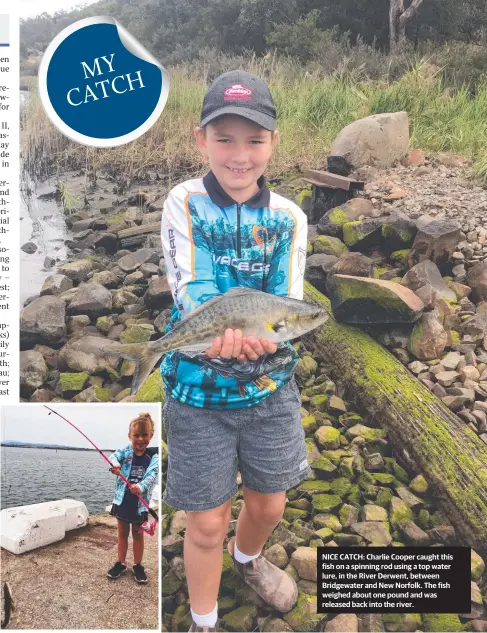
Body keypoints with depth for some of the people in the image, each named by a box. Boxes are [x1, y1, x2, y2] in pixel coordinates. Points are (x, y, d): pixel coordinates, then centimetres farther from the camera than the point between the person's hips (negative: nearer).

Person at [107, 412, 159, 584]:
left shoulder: (153, 457, -9)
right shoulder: (125, 451, -5)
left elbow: (152, 476, -22)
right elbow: (114, 456, -24)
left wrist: (140, 487, -43)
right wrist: (115, 464, -49)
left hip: (140, 502, -1)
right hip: (122, 499, 1)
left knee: (138, 534, 13)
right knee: (122, 533, 16)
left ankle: (138, 565, 28)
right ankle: (121, 563, 31)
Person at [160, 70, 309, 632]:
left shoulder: (289, 217, -2)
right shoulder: (184, 203, -8)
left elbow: (287, 301, -9)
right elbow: (189, 290, -19)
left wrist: (262, 332, -33)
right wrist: (224, 331, -41)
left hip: (272, 384, 3)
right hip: (199, 389, -2)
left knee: (268, 503, 20)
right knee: (207, 521, 8)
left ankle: (247, 558, 55)